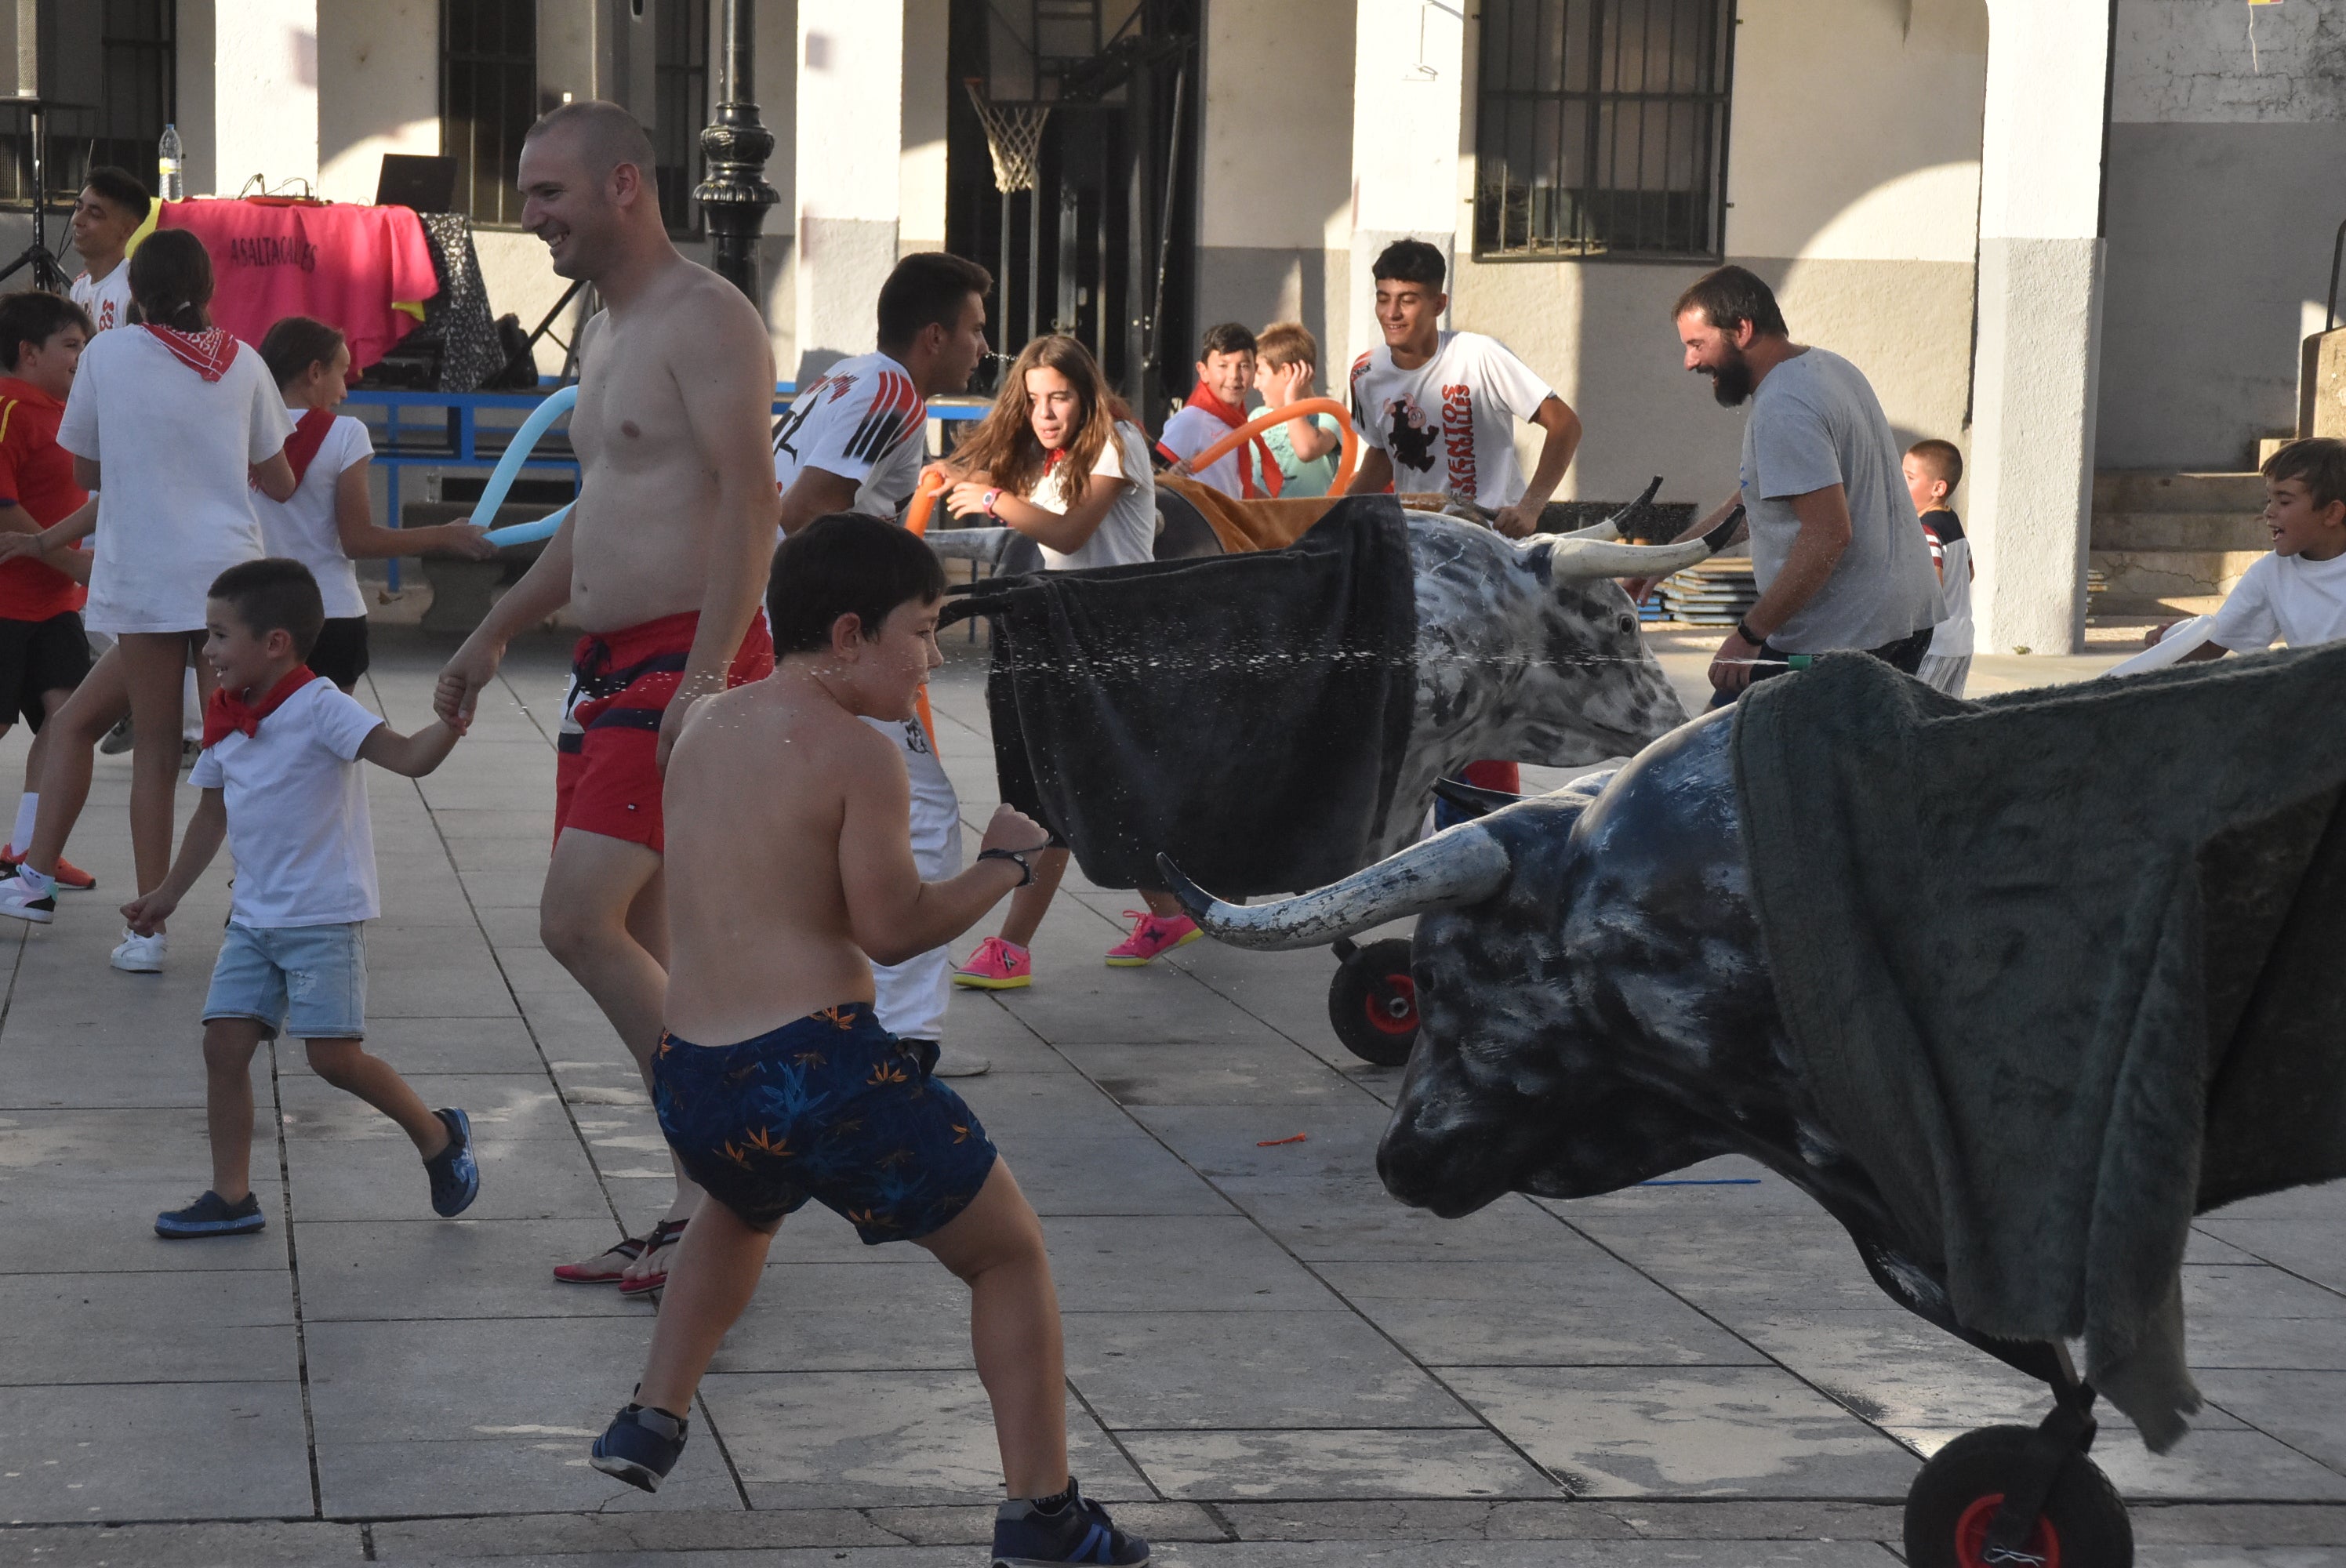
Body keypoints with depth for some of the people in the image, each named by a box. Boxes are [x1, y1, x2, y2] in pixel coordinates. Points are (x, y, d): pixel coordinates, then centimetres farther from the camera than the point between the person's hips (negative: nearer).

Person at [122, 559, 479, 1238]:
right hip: (254, 915, 7)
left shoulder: (320, 708, -14)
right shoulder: (224, 719, 9)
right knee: (225, 1042, 0)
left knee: (335, 1056, -10)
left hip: (324, 917, -7)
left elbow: (410, 757, -24)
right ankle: (231, 1196, 8)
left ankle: (439, 1136, 13)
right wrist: (168, 894, 30)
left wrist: (453, 719, -44)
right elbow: (212, 813, 23)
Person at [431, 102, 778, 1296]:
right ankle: (698, 1214, 14)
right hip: (610, 668, 10)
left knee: (581, 923, -17)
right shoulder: (604, 336, 19)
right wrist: (495, 635, 29)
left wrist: (707, 678, -28)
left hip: (687, 666, -10)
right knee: (633, 952, 8)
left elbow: (751, 503, -21)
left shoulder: (705, 319, -11)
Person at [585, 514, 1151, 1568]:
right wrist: (1006, 862, 4)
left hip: (688, 1080, 7)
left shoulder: (704, 729, 13)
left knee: (742, 1211, 41)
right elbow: (894, 930, -9)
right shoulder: (859, 754, -8)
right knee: (1010, 1254, 12)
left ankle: (652, 1421, 36)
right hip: (821, 1070, -7)